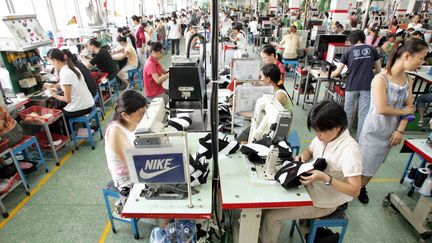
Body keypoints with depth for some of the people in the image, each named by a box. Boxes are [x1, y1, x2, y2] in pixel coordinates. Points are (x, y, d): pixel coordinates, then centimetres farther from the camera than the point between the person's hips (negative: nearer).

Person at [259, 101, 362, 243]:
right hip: (311, 188, 7)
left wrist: (325, 178, -37)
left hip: (325, 202, -7)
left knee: (271, 215, -11)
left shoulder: (349, 150, -28)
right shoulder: (323, 136, -7)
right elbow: (309, 152, 13)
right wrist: (303, 156, -10)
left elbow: (355, 190, -26)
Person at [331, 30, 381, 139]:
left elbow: (337, 72, 2)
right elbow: (379, 70, 13)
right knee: (363, 114, 4)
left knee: (348, 112, 14)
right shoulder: (372, 49, 8)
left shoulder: (348, 51, 4)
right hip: (367, 86, 0)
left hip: (352, 86, 0)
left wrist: (330, 75, 22)